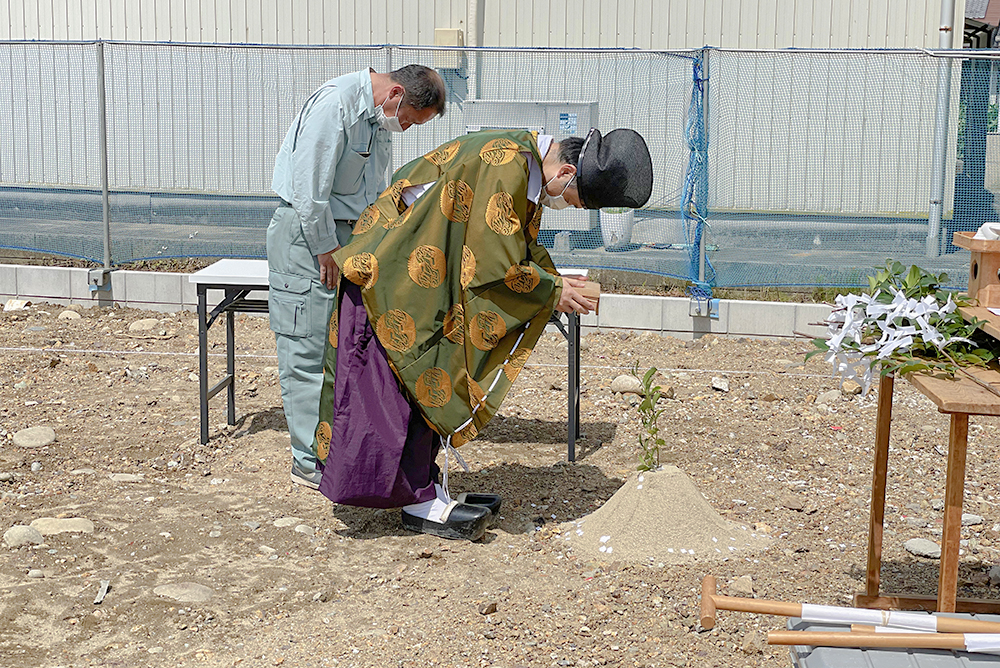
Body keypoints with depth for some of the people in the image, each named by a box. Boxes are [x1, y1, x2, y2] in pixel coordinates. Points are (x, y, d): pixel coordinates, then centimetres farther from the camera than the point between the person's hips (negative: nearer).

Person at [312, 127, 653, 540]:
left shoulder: (528, 167, 3)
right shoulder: (506, 165, -28)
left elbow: (520, 243, 15)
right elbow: (492, 262, -27)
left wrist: (558, 281, 1)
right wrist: (552, 291, -15)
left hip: (426, 276, 10)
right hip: (394, 271, -10)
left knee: (434, 375, 11)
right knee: (418, 377, -6)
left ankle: (425, 486, 18)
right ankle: (419, 501, 1)